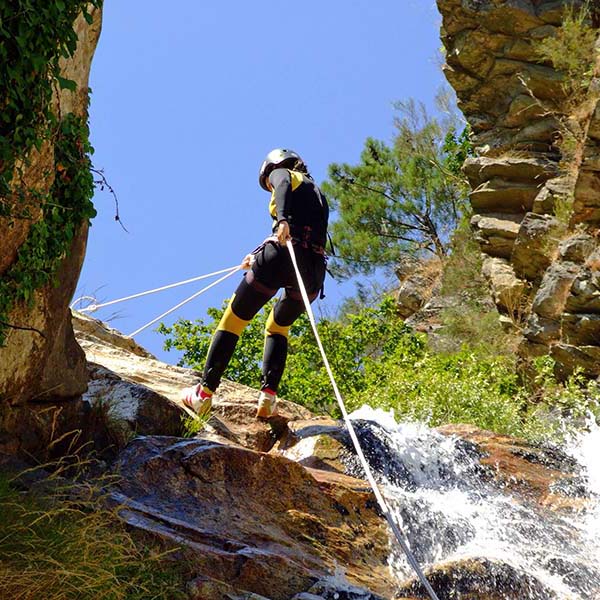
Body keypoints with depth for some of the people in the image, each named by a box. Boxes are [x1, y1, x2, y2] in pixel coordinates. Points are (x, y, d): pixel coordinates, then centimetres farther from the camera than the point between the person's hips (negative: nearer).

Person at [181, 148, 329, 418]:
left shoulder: (281, 172, 15)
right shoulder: (317, 193, 35)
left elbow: (284, 185, -11)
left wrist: (282, 219, -30)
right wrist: (259, 258, 48)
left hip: (283, 258, -6)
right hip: (314, 269, 7)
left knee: (233, 320, 3)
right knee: (277, 328, 25)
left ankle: (204, 392, -4)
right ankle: (269, 395, 4)